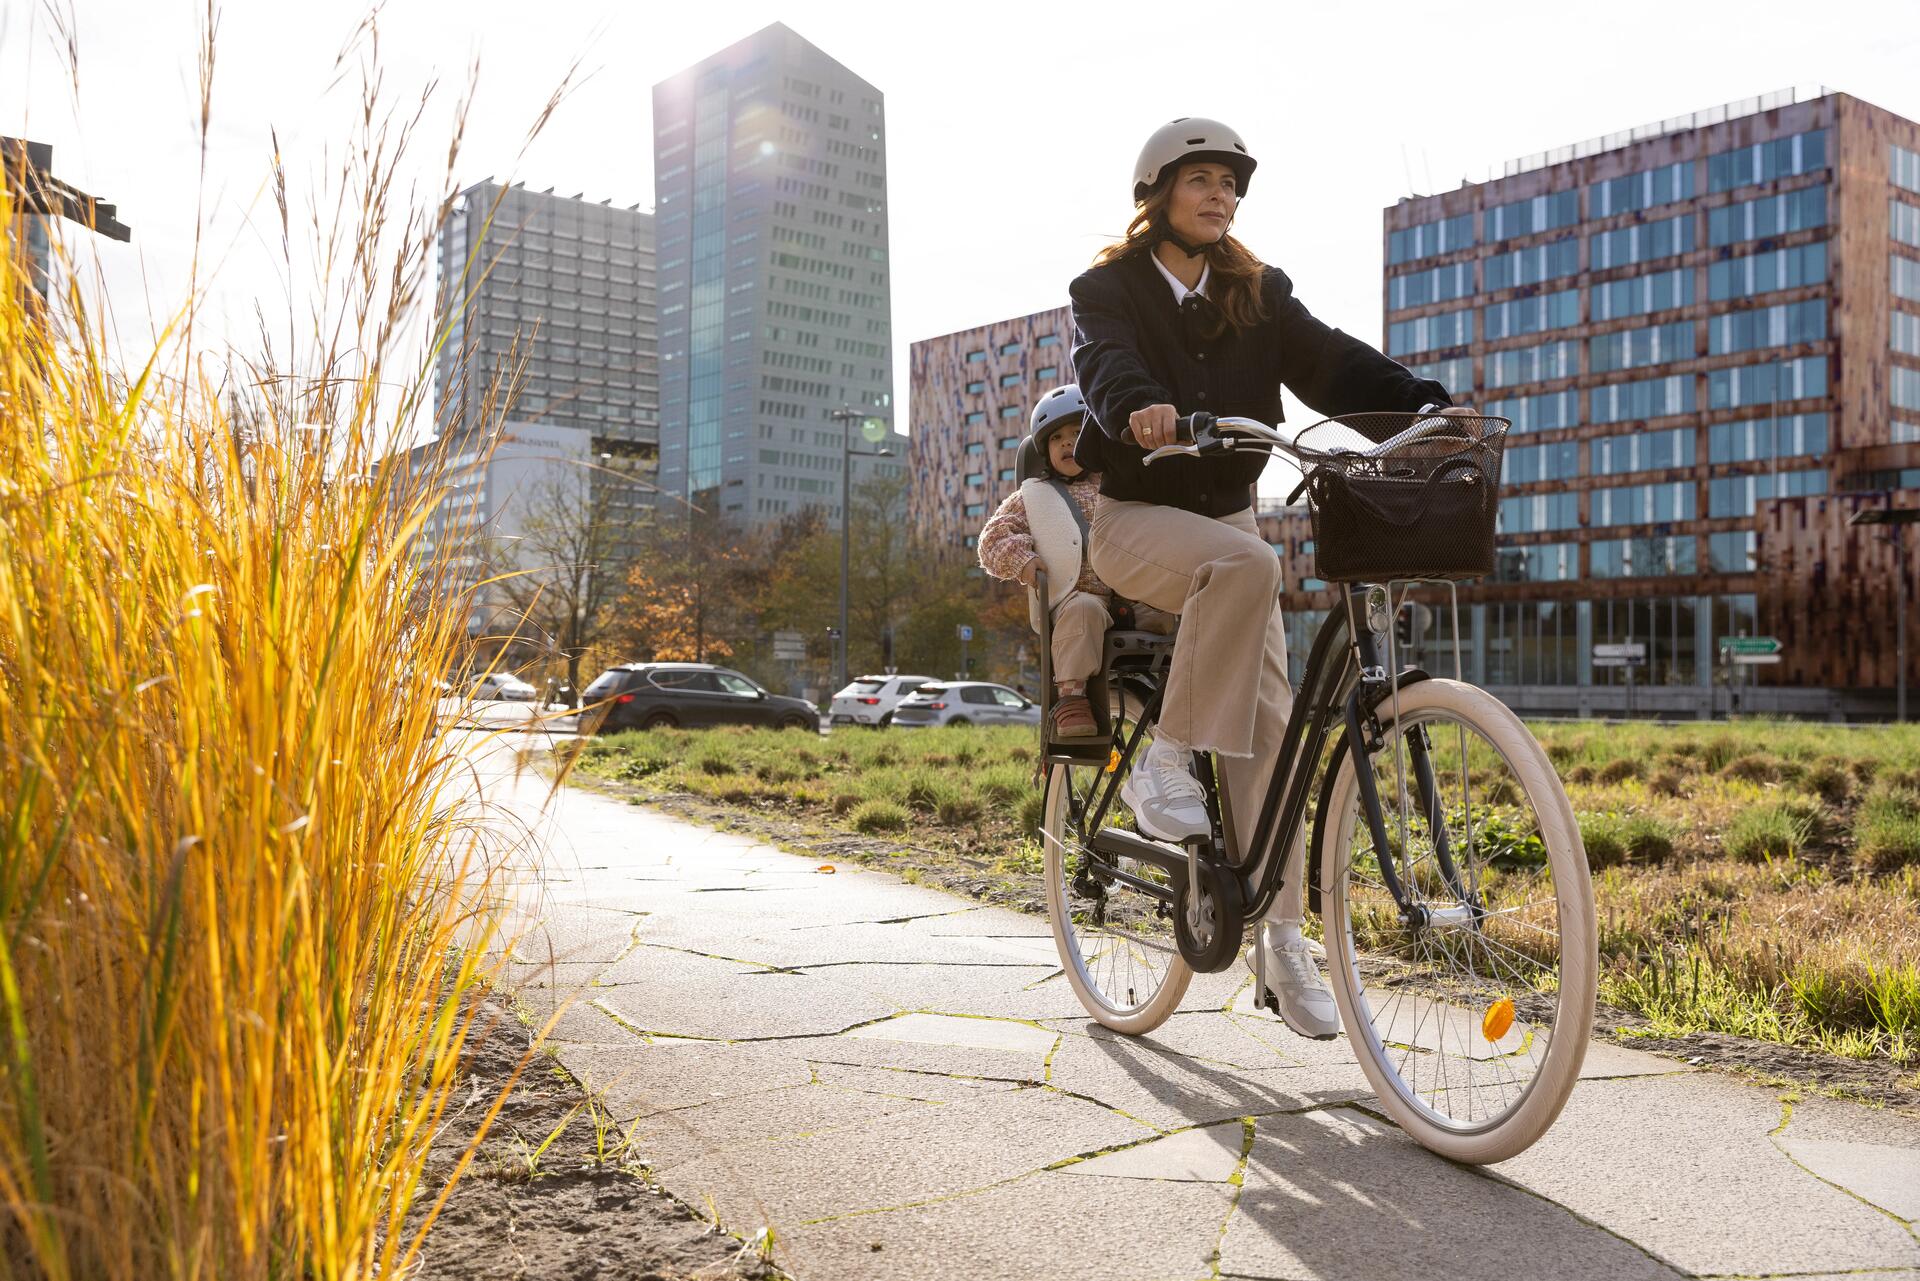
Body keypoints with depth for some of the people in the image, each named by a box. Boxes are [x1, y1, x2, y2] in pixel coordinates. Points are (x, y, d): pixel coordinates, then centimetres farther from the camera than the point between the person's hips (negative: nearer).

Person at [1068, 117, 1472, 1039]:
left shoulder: (1258, 297, 9)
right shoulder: (1109, 289, -2)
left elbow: (1331, 363, -6)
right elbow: (1105, 364, -24)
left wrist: (1424, 406, -24)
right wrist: (1139, 408, -47)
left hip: (1227, 515, 4)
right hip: (1135, 518, -4)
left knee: (1270, 722, -6)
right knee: (1248, 566, -36)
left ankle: (1279, 937, 2)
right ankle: (1165, 761, -23)